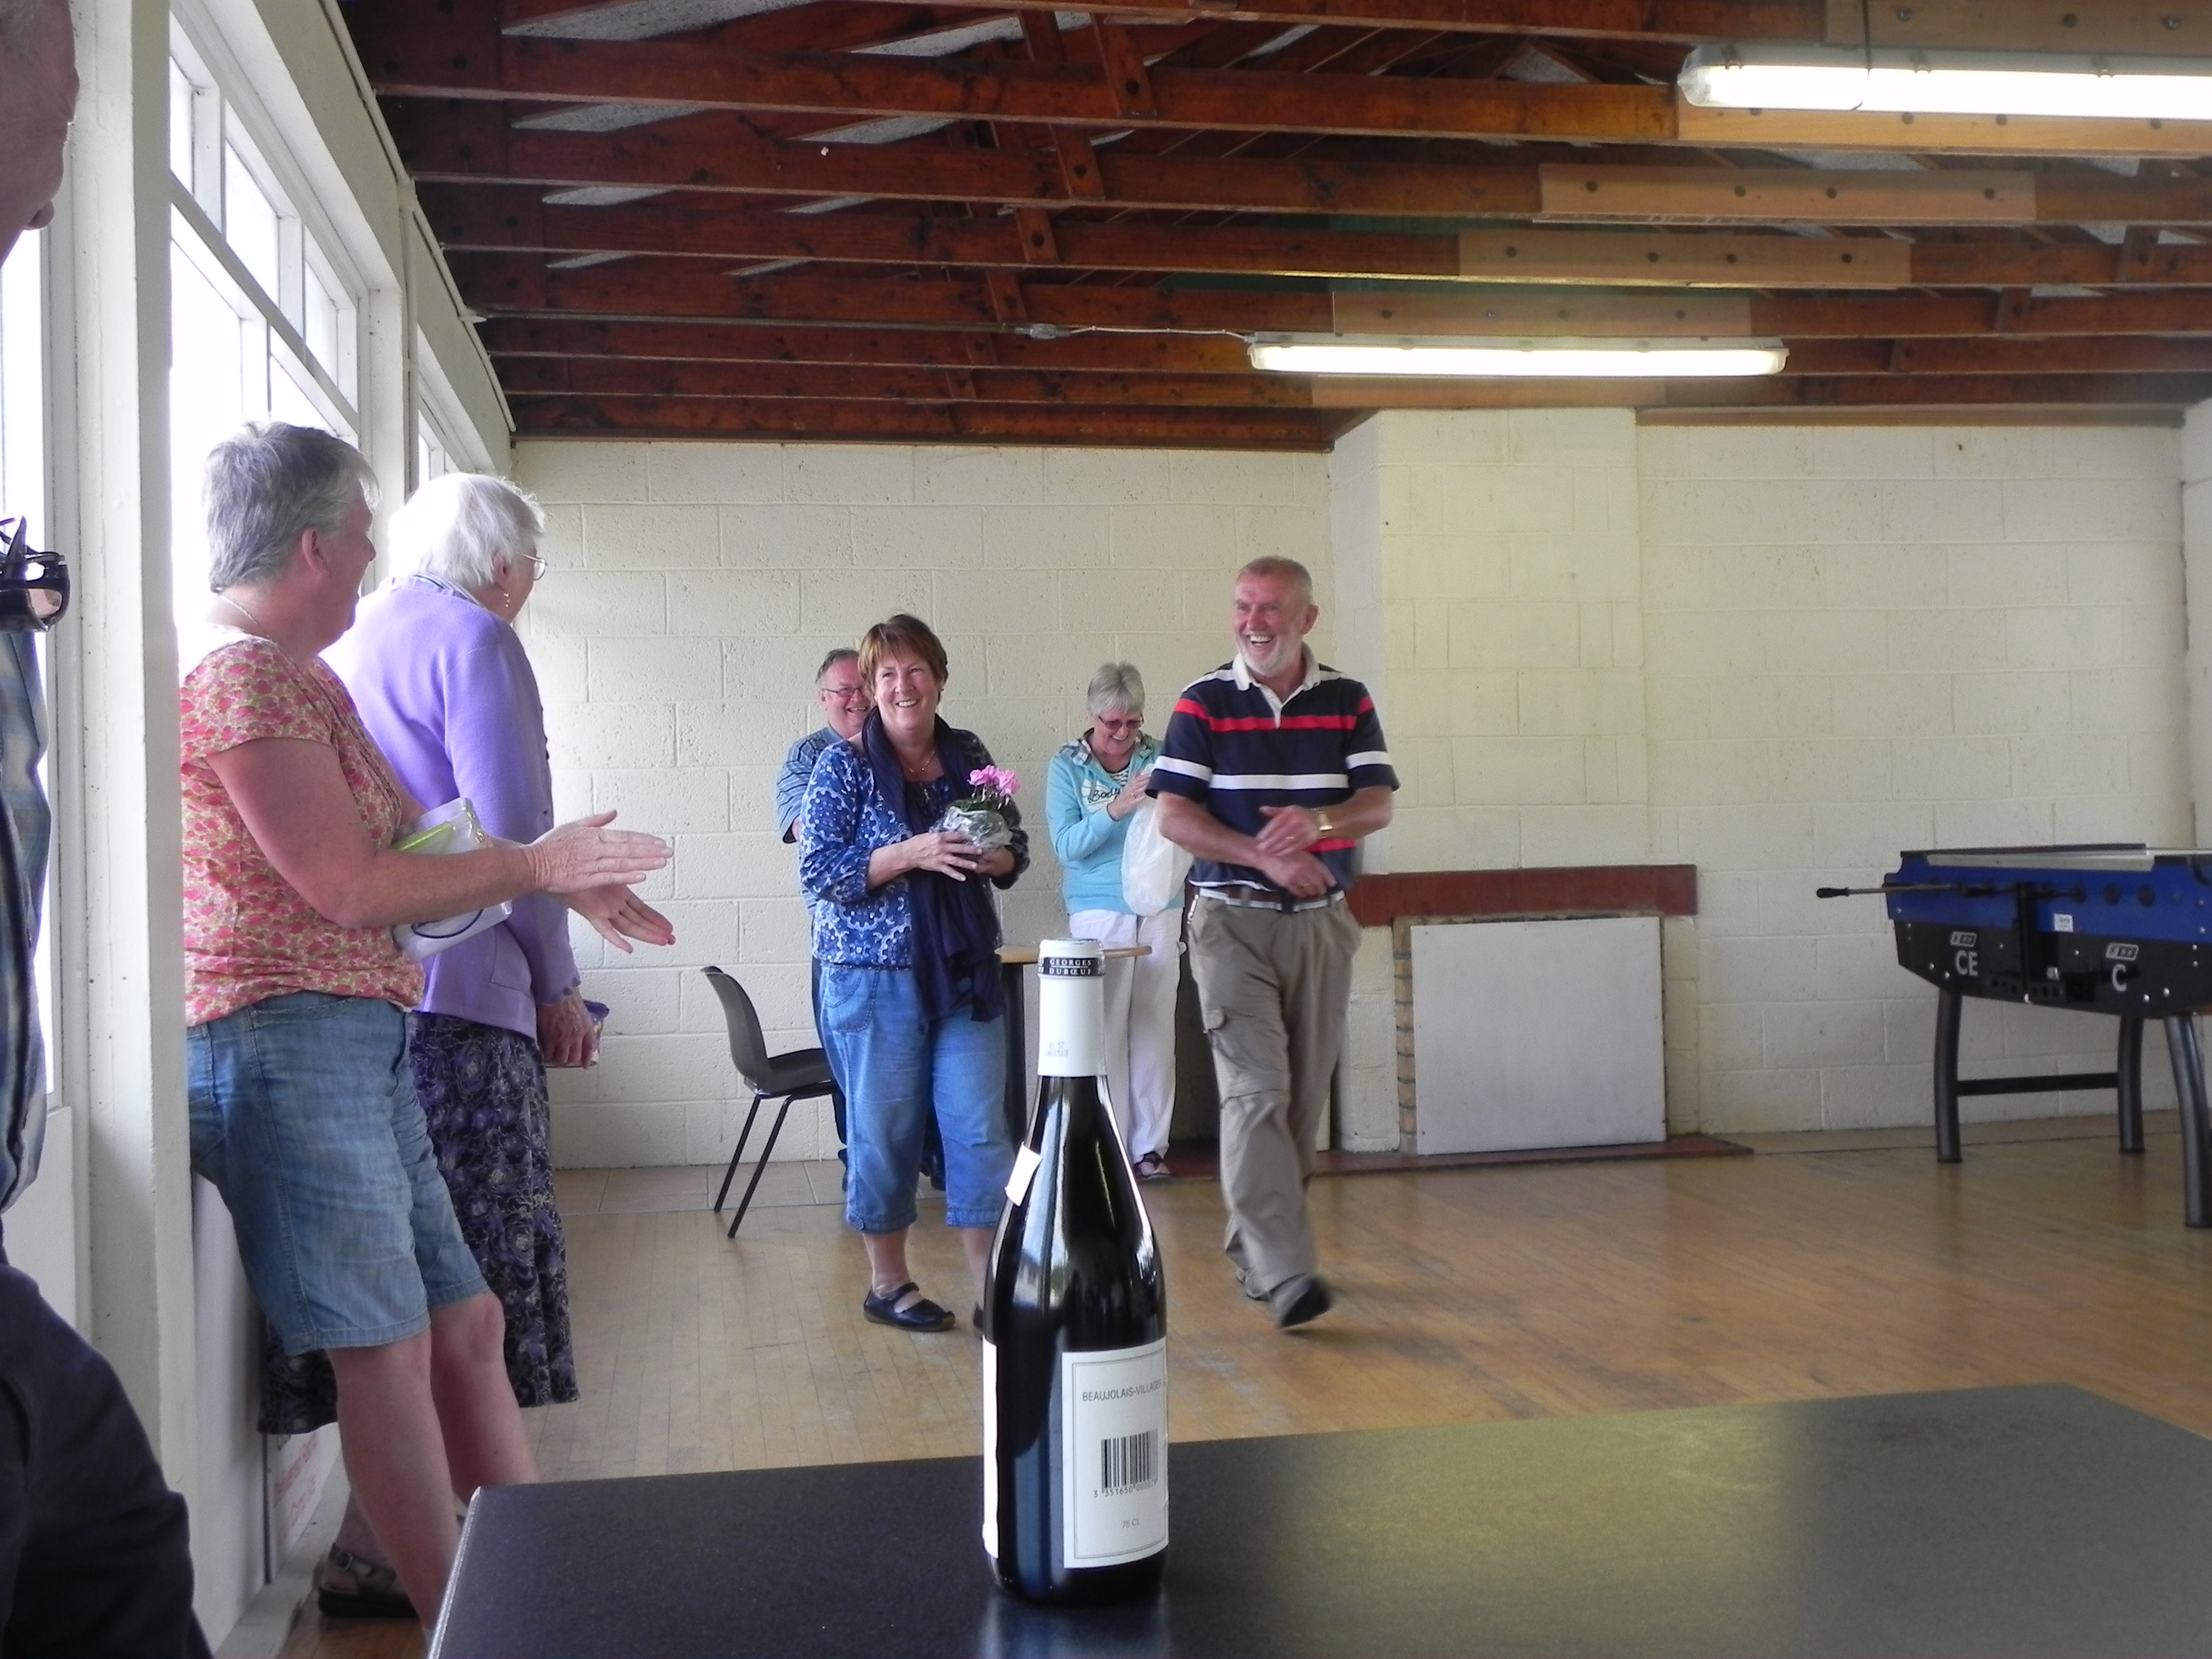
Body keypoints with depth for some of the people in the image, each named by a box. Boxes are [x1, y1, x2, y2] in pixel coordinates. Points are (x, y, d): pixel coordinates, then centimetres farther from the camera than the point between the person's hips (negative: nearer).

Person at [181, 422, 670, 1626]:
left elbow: (397, 853, 20)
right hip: (287, 1040, -10)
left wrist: (566, 881, 16)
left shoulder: (296, 675, 18)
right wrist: (539, 865, -6)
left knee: (464, 1322, 11)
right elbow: (350, 889, -15)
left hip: (359, 1043, 10)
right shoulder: (241, 675, -12)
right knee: (390, 1348, -4)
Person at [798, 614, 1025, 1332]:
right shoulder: (842, 766, -5)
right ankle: (887, 1284, 20)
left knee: (982, 1126, 2)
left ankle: (994, 1284, 11)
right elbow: (818, 870, -11)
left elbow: (1015, 847, 14)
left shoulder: (969, 755, 7)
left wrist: (995, 858, -10)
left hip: (966, 971, 4)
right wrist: (910, 854, -22)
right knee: (884, 1131, 5)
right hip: (874, 977, -3)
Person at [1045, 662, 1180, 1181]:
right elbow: (1067, 844, -8)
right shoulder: (1067, 766, 0)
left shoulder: (1159, 756, 4)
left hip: (1160, 909, 2)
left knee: (1156, 1027, 4)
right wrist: (1116, 810, -21)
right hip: (1100, 912, -2)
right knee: (1106, 1029, -2)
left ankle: (1149, 1145, 12)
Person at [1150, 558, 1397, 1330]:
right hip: (1233, 921, -3)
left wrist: (1318, 821, -23)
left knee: (1304, 1095, 8)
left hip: (1321, 921, 4)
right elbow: (1175, 816, -6)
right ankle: (1284, 1273, -17)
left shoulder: (1348, 703, 6)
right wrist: (1267, 858, -18)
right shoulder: (1203, 704, -1)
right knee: (1257, 1090, -13)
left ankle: (1253, 1245, 24)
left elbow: (1377, 805, -1)